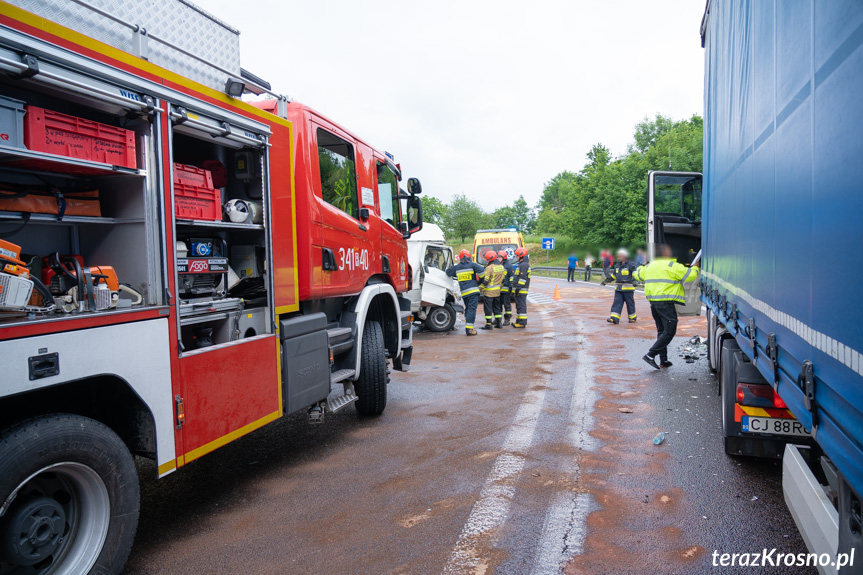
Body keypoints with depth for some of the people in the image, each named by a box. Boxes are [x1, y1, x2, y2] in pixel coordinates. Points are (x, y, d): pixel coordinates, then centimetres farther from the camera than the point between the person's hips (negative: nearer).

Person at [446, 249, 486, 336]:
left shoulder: (457, 267, 9)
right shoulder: (472, 265, -1)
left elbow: (448, 273, 22)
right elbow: (482, 271, -12)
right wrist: (479, 281, 4)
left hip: (464, 293, 4)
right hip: (473, 291, -4)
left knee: (467, 309, 19)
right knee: (472, 309, -7)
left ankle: (467, 326, 19)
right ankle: (469, 329, -15)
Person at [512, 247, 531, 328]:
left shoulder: (524, 265, -14)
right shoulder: (521, 264, 20)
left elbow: (522, 278, -21)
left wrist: (518, 288, -22)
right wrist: (516, 288, 26)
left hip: (521, 290, -11)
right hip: (520, 290, 11)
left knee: (521, 306, -10)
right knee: (519, 305, 14)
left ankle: (522, 322, -9)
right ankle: (519, 321, 20)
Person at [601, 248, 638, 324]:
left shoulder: (630, 265, -6)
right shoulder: (618, 265, 16)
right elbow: (613, 275, 26)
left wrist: (635, 281, -28)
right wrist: (606, 280, 21)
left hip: (628, 288, -6)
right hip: (619, 288, 6)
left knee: (630, 303, 5)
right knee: (617, 303, -3)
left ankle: (632, 317, 21)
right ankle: (614, 318, -8)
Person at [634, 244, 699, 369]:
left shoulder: (649, 266, 14)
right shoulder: (672, 266, -7)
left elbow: (637, 275, 30)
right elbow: (690, 275, -6)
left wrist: (641, 267, 49)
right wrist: (695, 268, 15)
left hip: (653, 302, 8)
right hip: (666, 303, -8)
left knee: (662, 330, 15)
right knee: (669, 331, -5)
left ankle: (663, 360, 15)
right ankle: (650, 355, -13)